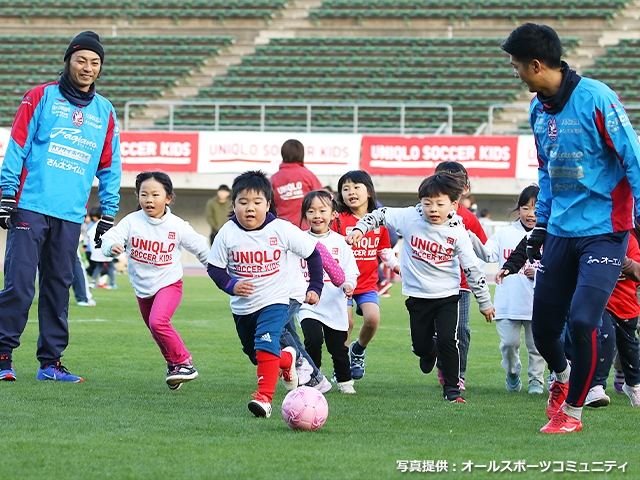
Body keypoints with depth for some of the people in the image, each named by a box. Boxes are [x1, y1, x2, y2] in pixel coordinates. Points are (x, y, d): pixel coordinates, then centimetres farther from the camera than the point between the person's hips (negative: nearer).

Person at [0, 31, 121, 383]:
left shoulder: (104, 112, 14)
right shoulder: (41, 98, 3)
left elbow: (110, 166, 18)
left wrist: (108, 214, 13)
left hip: (71, 215, 4)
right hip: (31, 207, -4)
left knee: (58, 288, 6)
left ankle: (50, 362, 11)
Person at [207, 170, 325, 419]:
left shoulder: (282, 230, -13)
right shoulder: (228, 233, -10)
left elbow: (312, 253, -1)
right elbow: (214, 267, -3)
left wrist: (315, 288, -3)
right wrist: (231, 285, -22)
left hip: (274, 300, -4)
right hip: (242, 305, 4)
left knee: (266, 345, -26)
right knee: (254, 355, 18)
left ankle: (265, 397, -28)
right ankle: (287, 359, 48)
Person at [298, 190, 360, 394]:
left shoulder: (339, 242, 3)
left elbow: (350, 271, 2)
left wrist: (348, 285, -17)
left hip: (335, 306, 1)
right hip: (309, 306, -1)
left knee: (338, 347, 8)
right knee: (313, 339, -21)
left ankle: (344, 381, 30)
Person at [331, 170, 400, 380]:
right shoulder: (339, 221, -5)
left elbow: (386, 252, 15)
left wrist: (400, 269, 2)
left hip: (368, 282, 2)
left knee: (372, 318, -14)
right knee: (346, 323, -9)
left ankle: (358, 350, 16)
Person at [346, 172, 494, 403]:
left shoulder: (457, 232, -12)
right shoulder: (409, 218, -11)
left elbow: (473, 269, -7)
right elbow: (379, 215, 4)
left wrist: (484, 303, -2)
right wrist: (359, 229, -11)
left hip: (447, 295, -2)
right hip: (417, 295, 2)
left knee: (447, 340, -15)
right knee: (420, 346, 10)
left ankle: (452, 388, 0)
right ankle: (430, 350, 48)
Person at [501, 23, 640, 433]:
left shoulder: (596, 98, -14)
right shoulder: (539, 109, 9)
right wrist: (541, 224, 21)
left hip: (603, 231, -7)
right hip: (560, 231, 7)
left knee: (582, 322, -17)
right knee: (544, 327, 7)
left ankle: (573, 411, 3)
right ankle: (562, 376, 40)